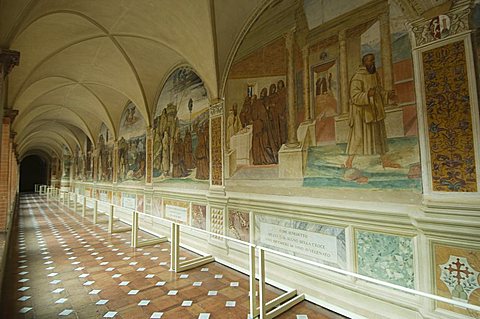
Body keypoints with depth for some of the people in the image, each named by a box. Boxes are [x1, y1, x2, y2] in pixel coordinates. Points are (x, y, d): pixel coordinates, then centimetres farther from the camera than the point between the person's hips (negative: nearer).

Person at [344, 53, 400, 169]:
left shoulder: (374, 74, 7)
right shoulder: (357, 77, -15)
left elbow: (379, 89, 13)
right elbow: (354, 97, -22)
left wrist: (387, 94, -5)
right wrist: (368, 94, -37)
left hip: (374, 110, 8)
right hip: (362, 110, -8)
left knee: (379, 134, 10)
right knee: (358, 136, -5)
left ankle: (385, 160, 19)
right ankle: (349, 161, 7)